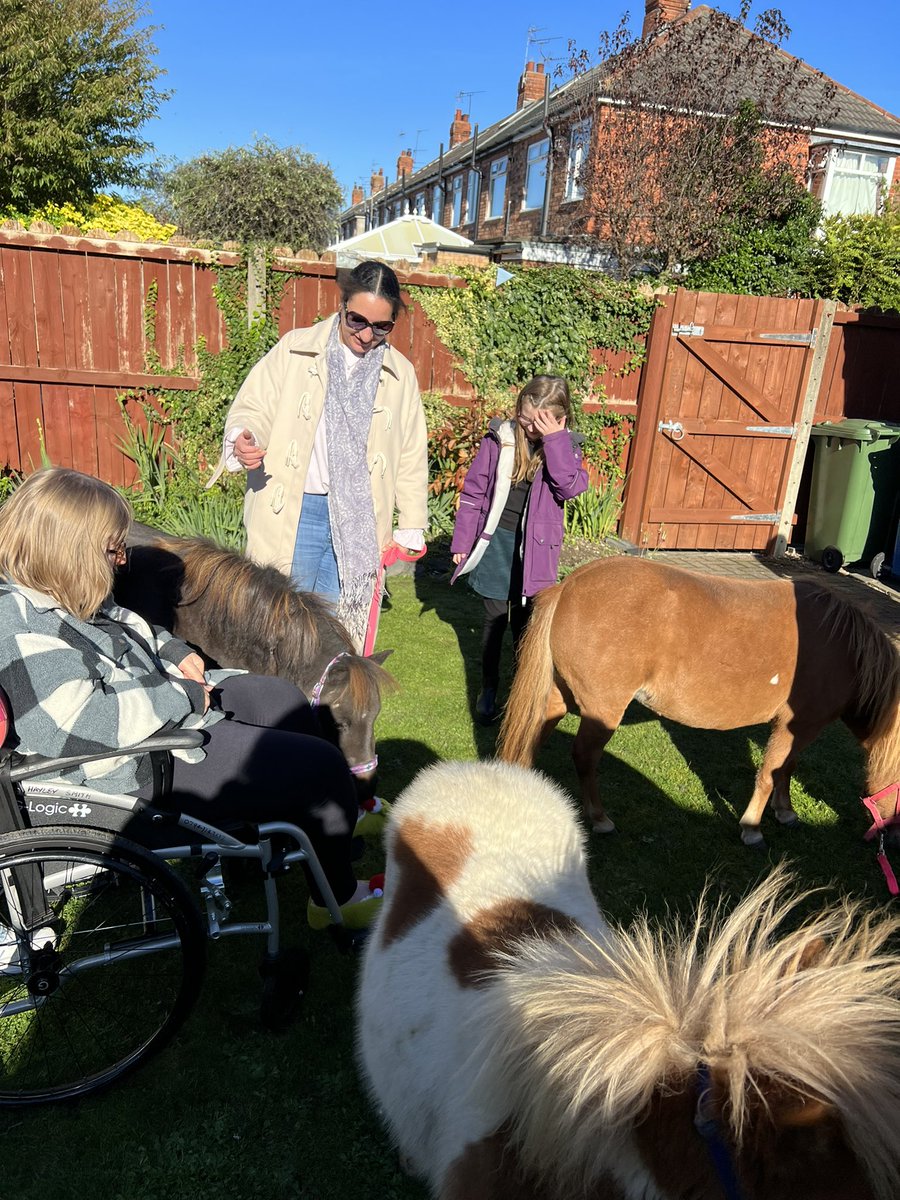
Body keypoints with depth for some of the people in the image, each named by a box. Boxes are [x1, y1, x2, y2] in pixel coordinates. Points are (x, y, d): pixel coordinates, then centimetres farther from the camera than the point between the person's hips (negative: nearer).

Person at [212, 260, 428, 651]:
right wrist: (243, 441, -22)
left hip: (359, 522, 2)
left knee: (339, 630, 8)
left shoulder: (400, 374, 10)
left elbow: (411, 454, 14)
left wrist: (411, 526, 12)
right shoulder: (294, 350, 2)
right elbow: (253, 406, 2)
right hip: (292, 515, -2)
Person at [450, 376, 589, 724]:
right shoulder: (500, 438, -4)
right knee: (495, 617, 11)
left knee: (525, 623, 9)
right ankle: (488, 688, 25)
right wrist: (462, 542, 1)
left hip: (535, 550, 0)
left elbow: (572, 487, -21)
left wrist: (554, 440, -23)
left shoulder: (565, 447, -2)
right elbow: (473, 491, 1)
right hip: (496, 542, 1)